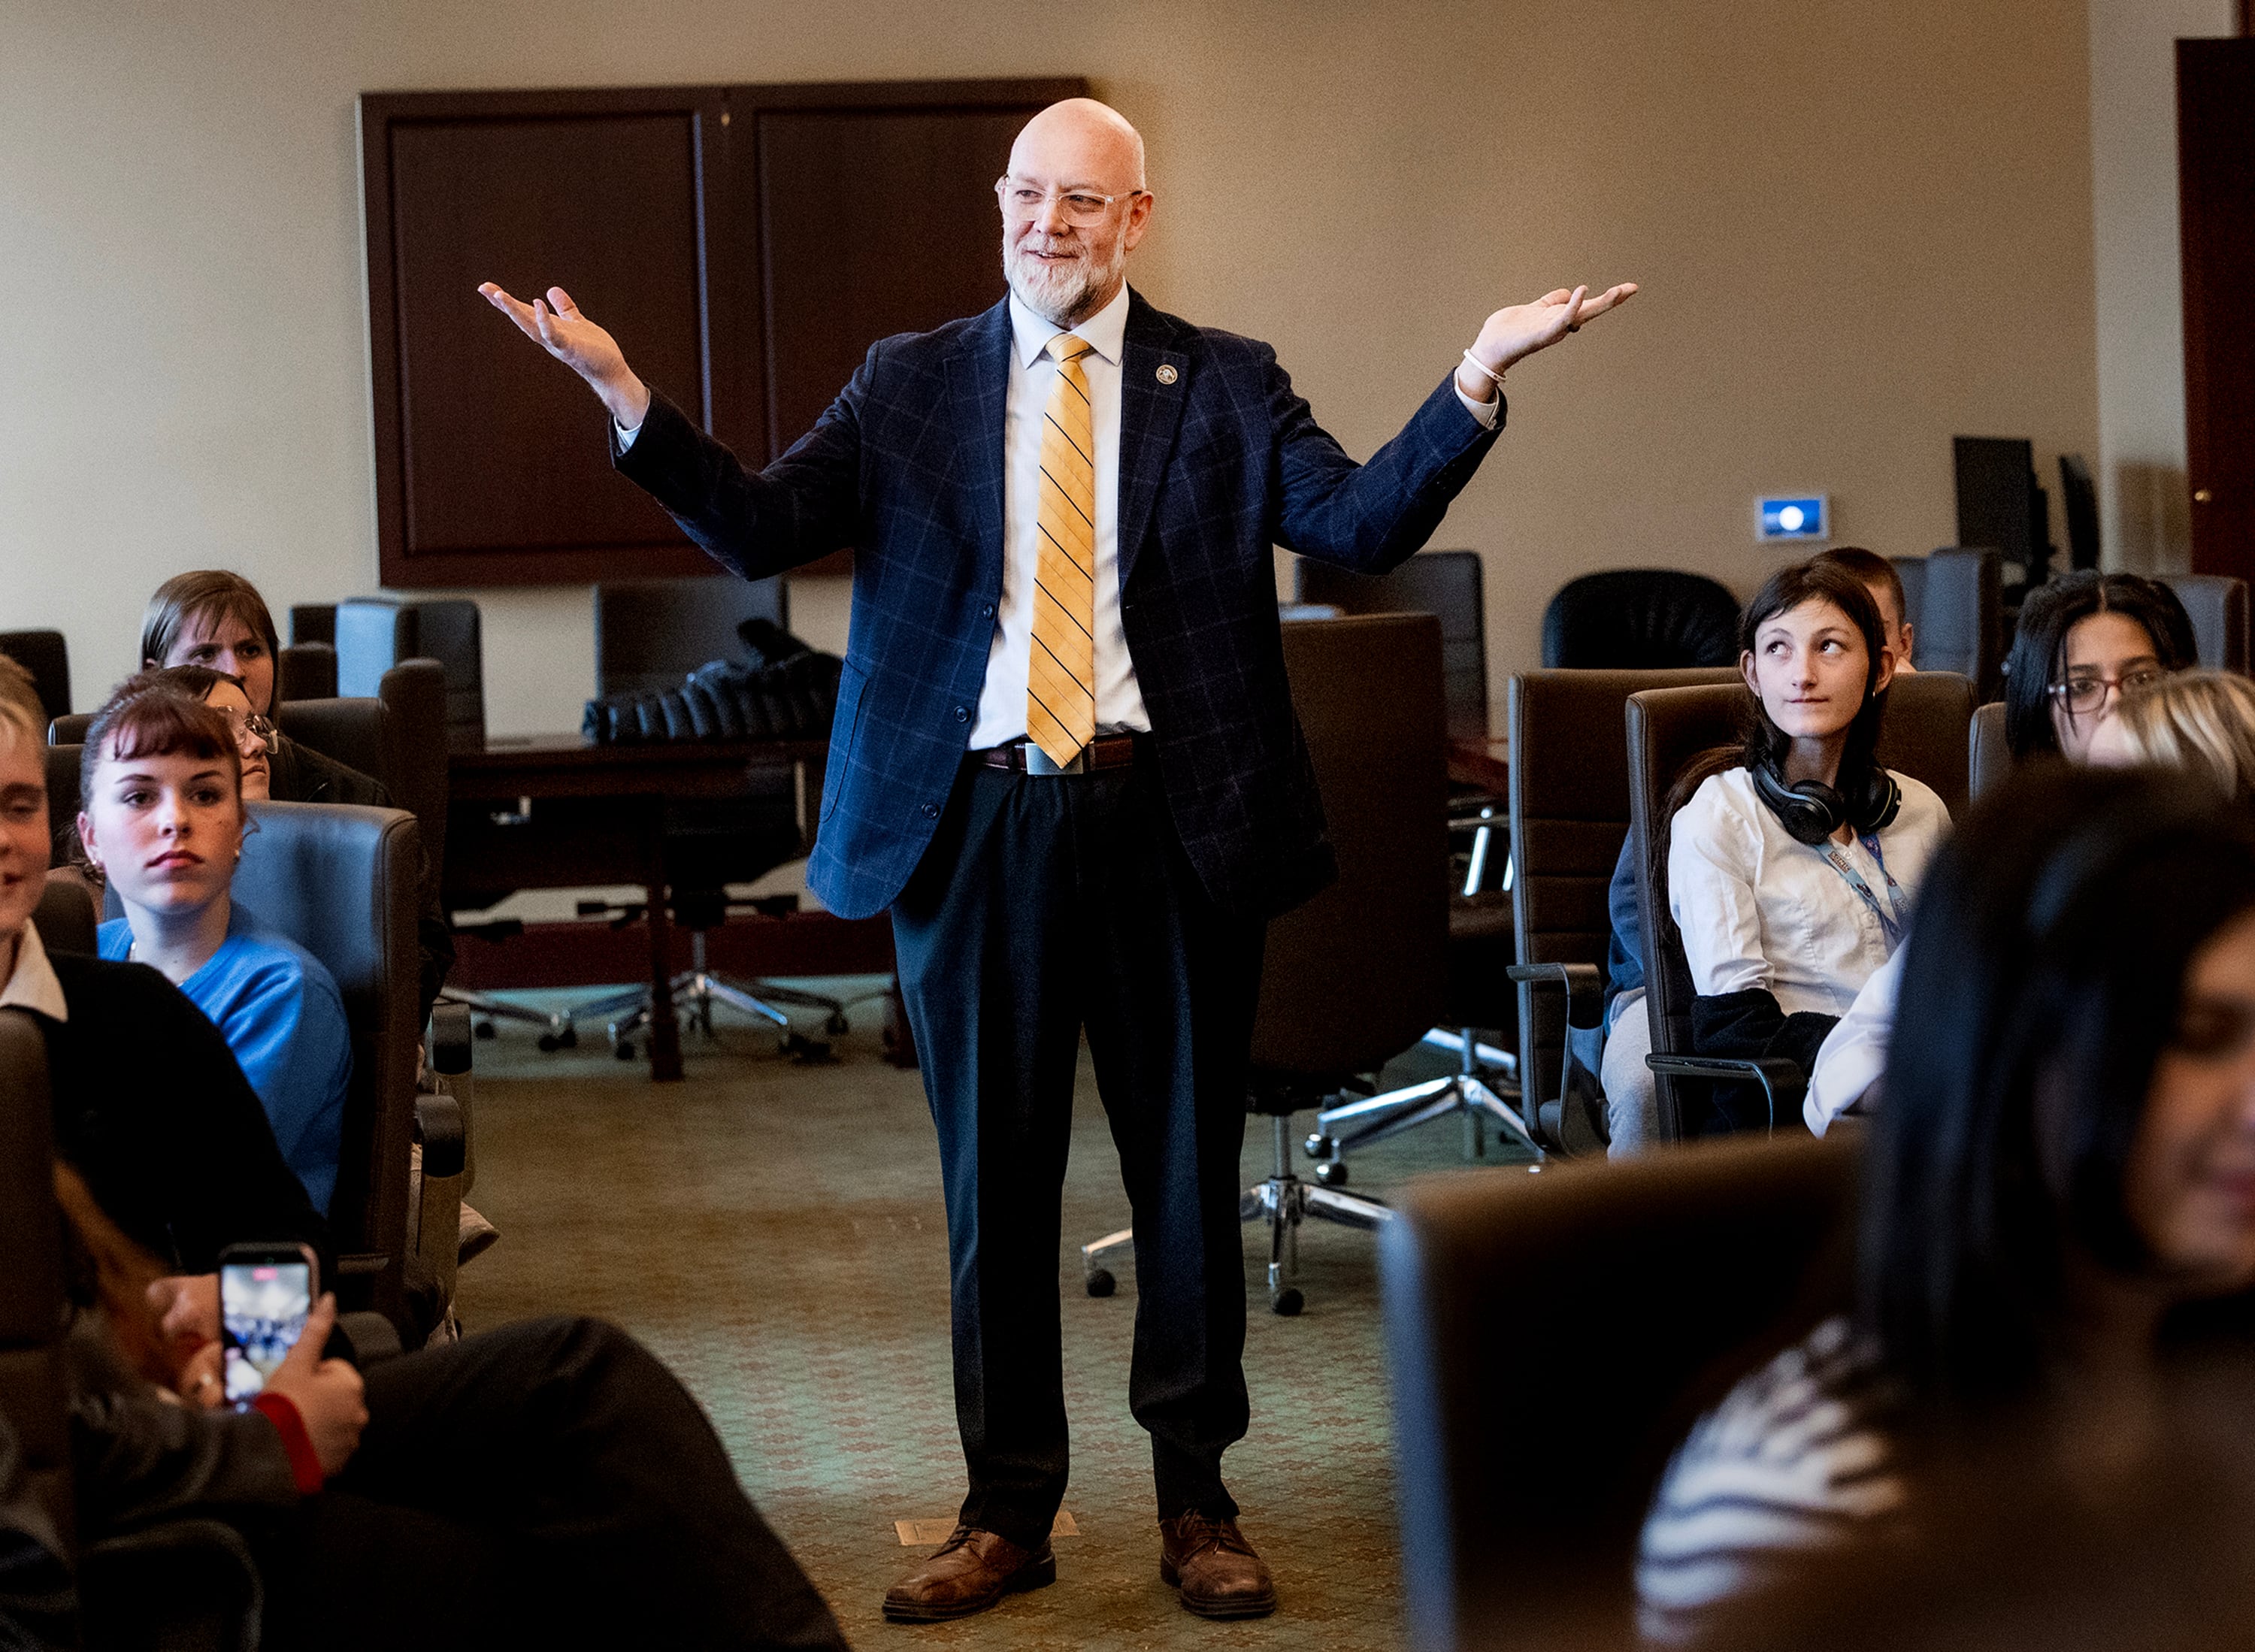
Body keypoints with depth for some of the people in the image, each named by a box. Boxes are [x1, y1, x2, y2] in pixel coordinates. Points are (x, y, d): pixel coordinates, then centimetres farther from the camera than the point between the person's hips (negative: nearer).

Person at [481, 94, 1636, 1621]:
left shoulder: (1225, 384, 4)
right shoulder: (910, 384, 7)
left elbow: (1364, 526, -9)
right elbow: (762, 530, -3)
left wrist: (1479, 379, -22)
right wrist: (625, 394, -14)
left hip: (1170, 820, -1)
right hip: (980, 819, 1)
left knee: (1189, 1169, 9)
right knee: (996, 1182, 9)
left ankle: (1197, 1498, 24)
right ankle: (1009, 1509, 22)